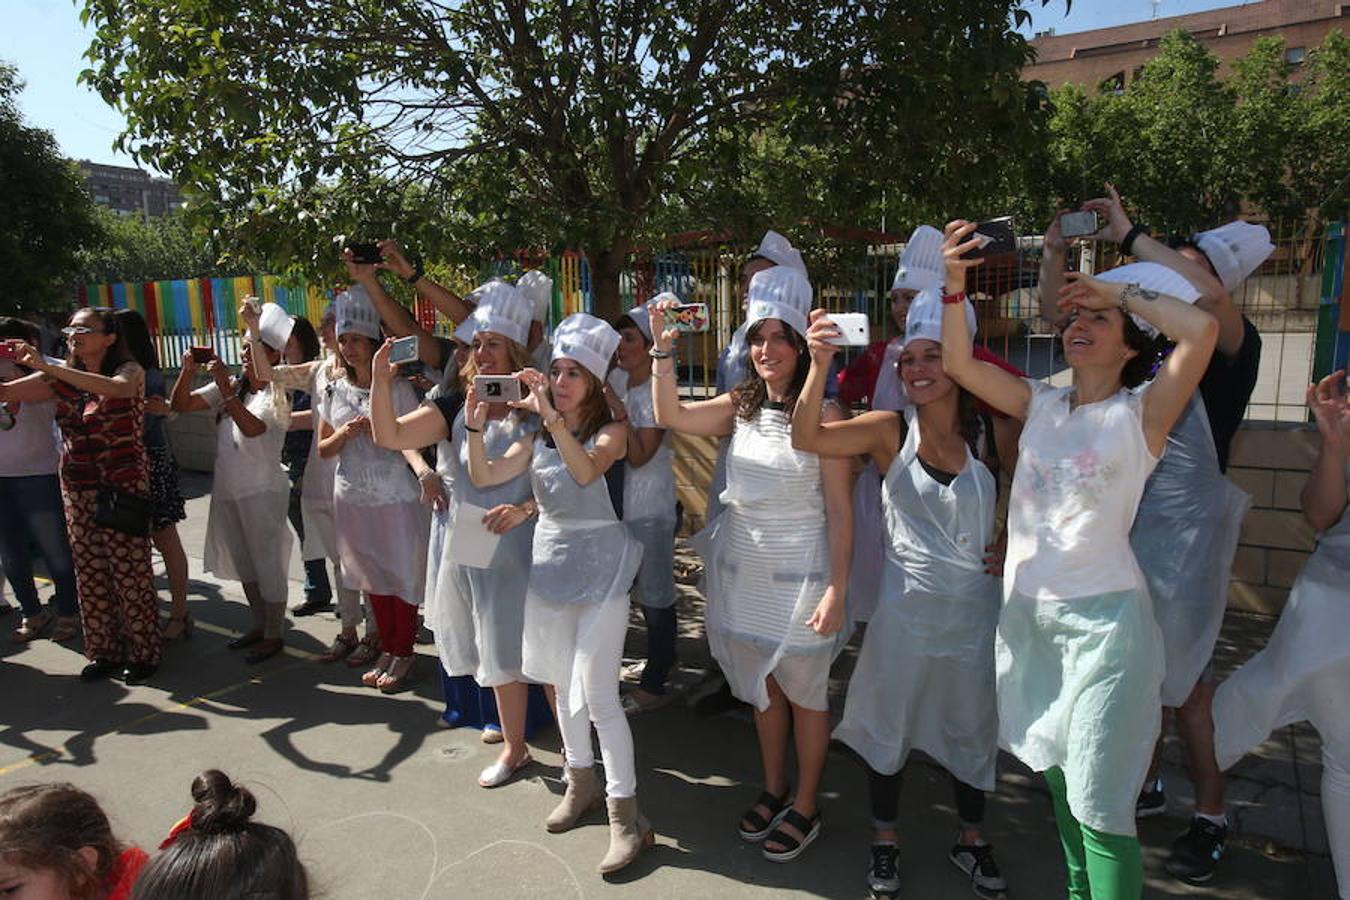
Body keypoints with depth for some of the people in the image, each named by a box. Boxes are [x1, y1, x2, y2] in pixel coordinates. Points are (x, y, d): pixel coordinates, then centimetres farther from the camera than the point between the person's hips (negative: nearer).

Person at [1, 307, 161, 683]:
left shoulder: (130, 371, -6)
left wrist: (48, 367, -33)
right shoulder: (62, 377, 9)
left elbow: (117, 387, -30)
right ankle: (105, 652, 24)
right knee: (89, 575, 10)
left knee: (131, 574, 0)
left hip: (122, 489, -5)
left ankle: (143, 654, 13)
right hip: (77, 489, 5)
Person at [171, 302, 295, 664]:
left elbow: (252, 427, -28)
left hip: (262, 492, -7)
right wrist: (187, 370, -11)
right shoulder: (230, 389, 8)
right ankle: (259, 626, 32)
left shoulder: (276, 394, -11)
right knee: (243, 563, 17)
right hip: (228, 489, 8)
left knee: (268, 564, 1)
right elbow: (181, 404, 4)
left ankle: (274, 635, 13)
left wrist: (224, 388, -31)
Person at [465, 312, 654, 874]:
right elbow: (484, 477, -2)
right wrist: (476, 427, -17)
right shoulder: (537, 436, 7)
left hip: (599, 564, -6)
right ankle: (582, 783, 35)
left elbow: (586, 470, -29)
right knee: (562, 684, 16)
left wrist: (551, 414, -35)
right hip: (548, 559, 6)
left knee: (597, 695, -8)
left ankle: (626, 816, 5)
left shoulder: (610, 431, -8)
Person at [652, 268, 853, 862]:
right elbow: (671, 416, -6)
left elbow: (839, 511, -12)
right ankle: (773, 790, 38)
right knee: (762, 685, 18)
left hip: (799, 571, -5)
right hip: (742, 564, 5)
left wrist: (836, 591, -15)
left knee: (805, 692, 10)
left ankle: (805, 808, 29)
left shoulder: (823, 415, -12)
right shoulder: (740, 407, 4)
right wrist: (662, 350, -16)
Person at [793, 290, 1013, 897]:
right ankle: (885, 840, 36)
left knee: (973, 725, 18)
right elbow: (805, 437, -22)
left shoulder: (991, 432, -6)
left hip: (977, 603, 2)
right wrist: (820, 365, -35)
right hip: (907, 604, -1)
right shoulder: (890, 431, -9)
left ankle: (971, 840, 43)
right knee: (890, 721, 13)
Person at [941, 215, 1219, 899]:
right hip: (1027, 612, 5)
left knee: (1098, 805, 0)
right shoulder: (1041, 406, 7)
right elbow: (958, 363, 1)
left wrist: (1116, 288, -9)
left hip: (1102, 620, -5)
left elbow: (1201, 328, -22)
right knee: (1056, 776, 20)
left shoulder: (1141, 414, -7)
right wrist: (954, 286, -12)